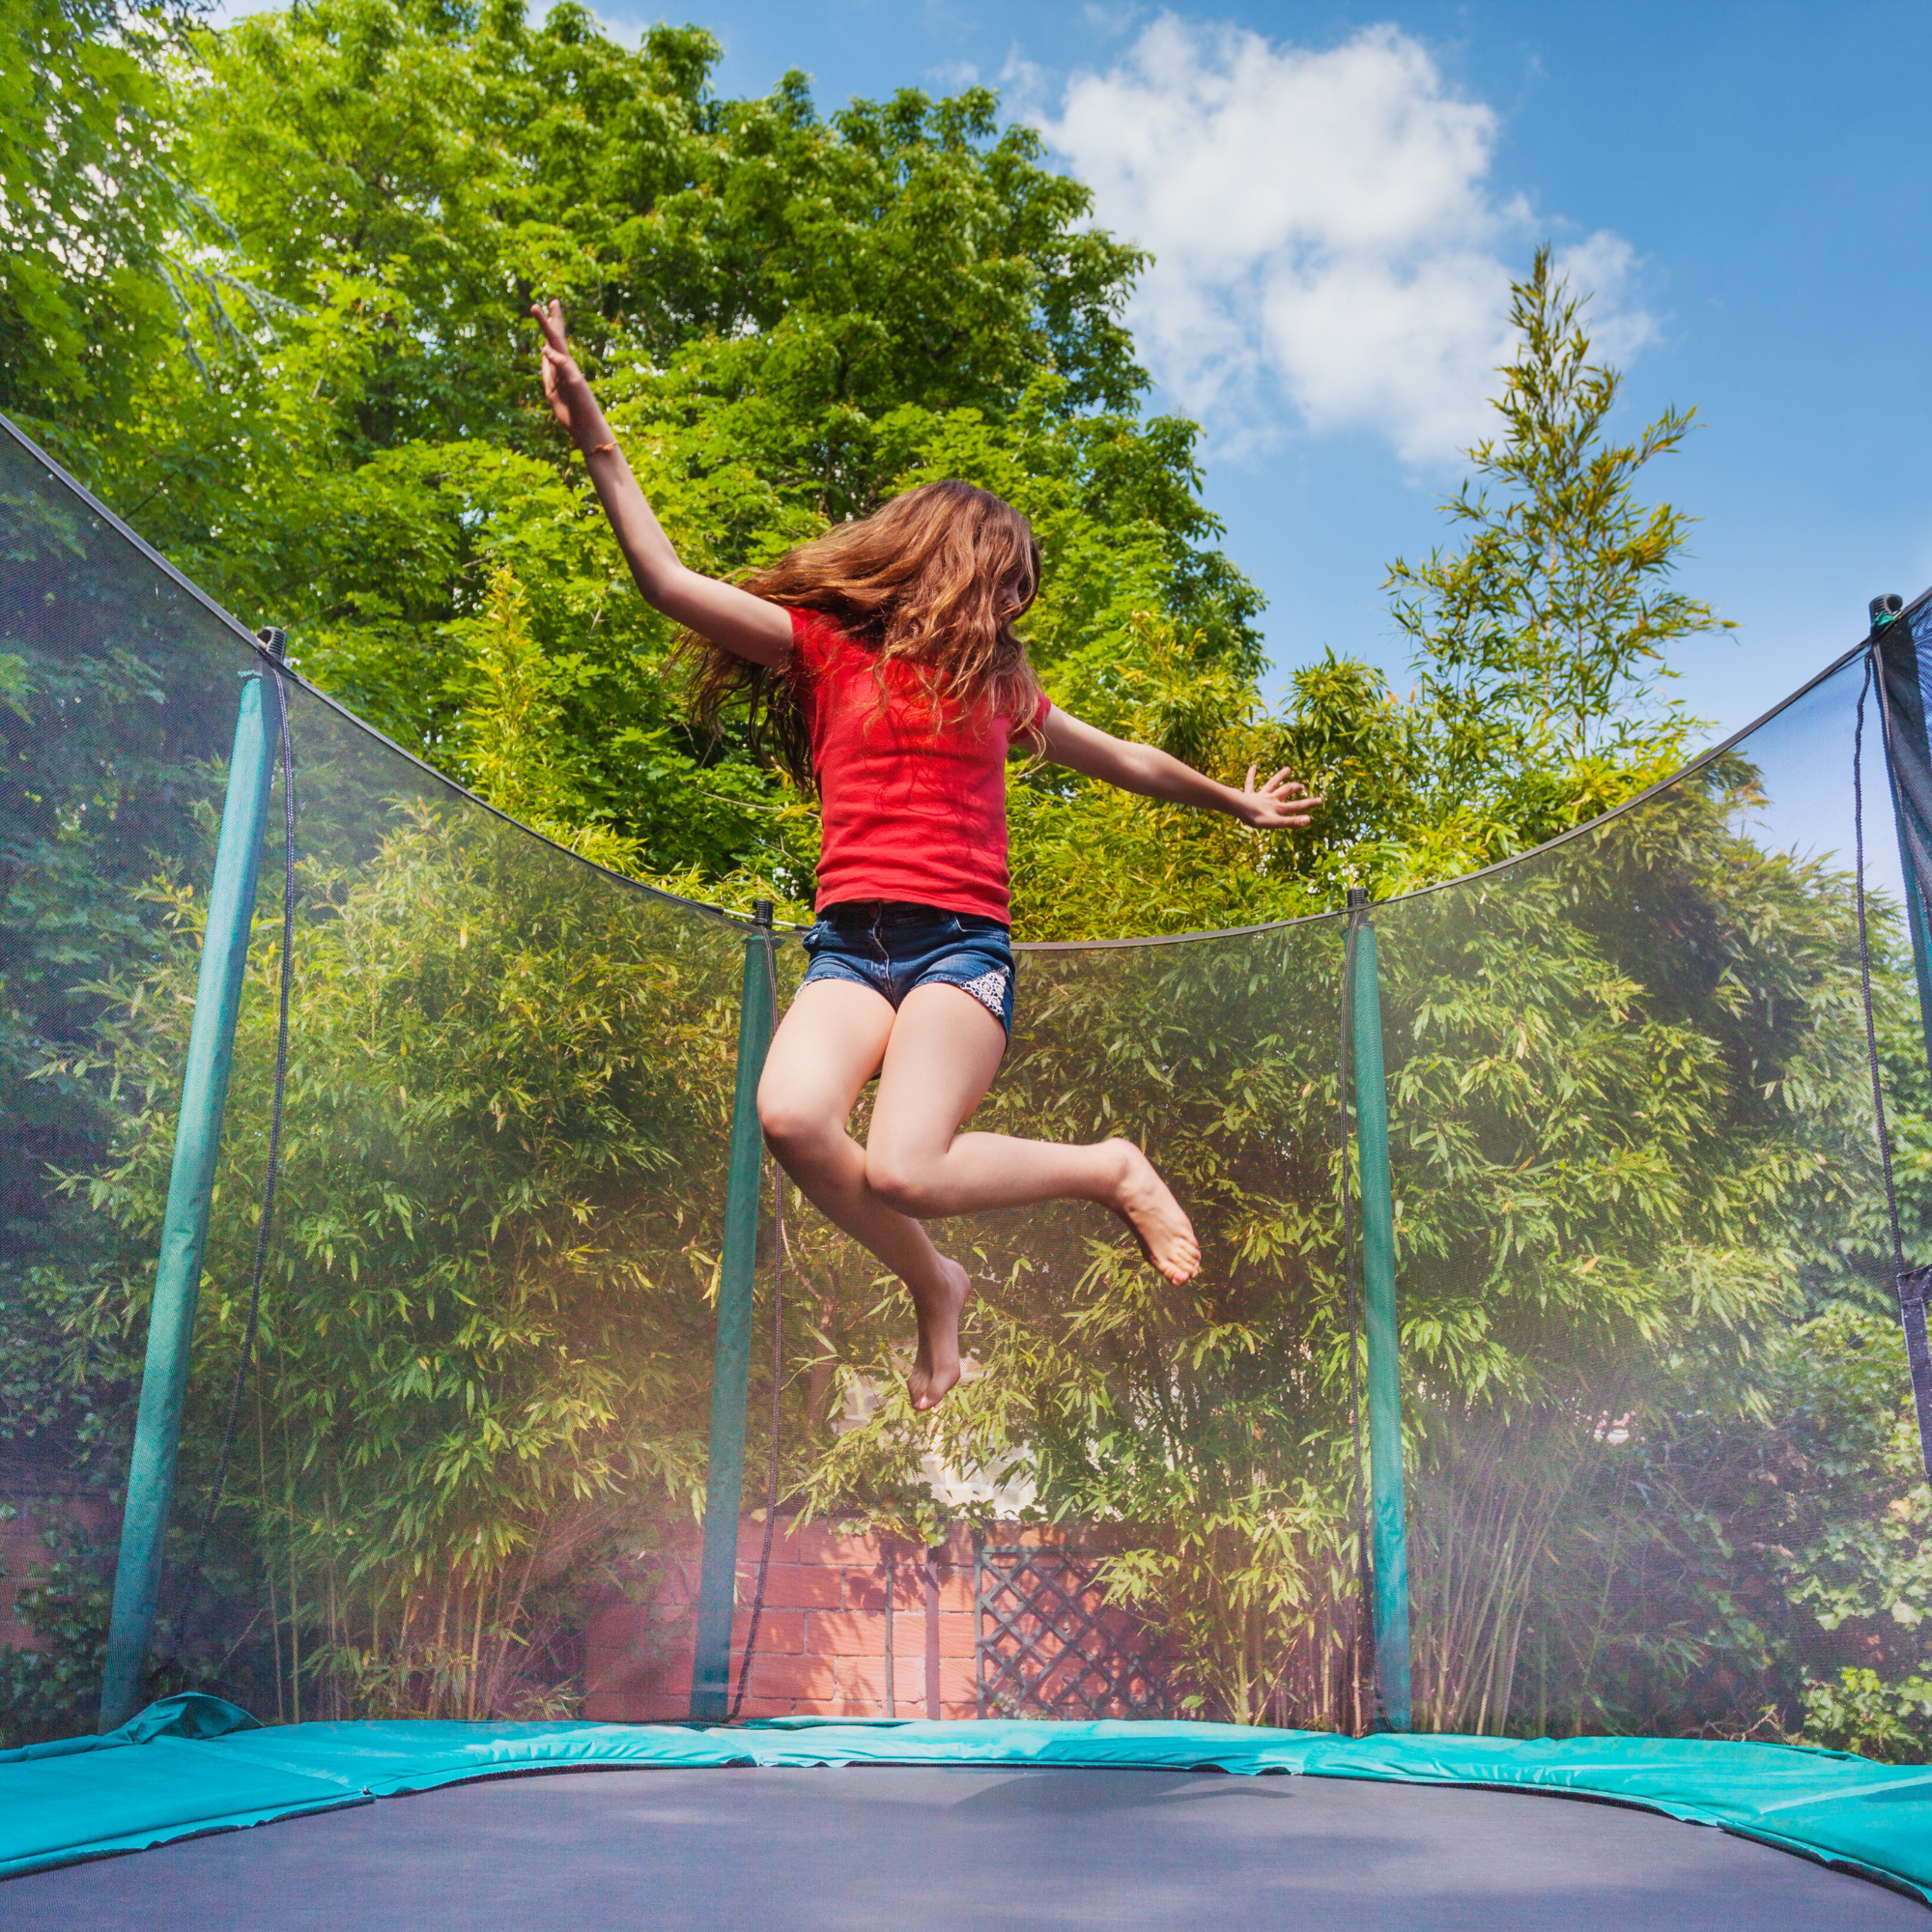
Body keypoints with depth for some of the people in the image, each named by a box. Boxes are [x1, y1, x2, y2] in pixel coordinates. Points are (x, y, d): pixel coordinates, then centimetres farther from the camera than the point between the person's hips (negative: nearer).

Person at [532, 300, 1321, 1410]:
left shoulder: (996, 684, 22)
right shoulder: (827, 645, 14)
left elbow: (1125, 761, 37)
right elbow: (670, 582, 6)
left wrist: (1237, 802, 49)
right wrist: (596, 439, -1)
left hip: (962, 941, 0)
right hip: (851, 942, 1)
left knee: (901, 1169, -25)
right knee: (792, 1115, -30)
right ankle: (934, 1283, -2)